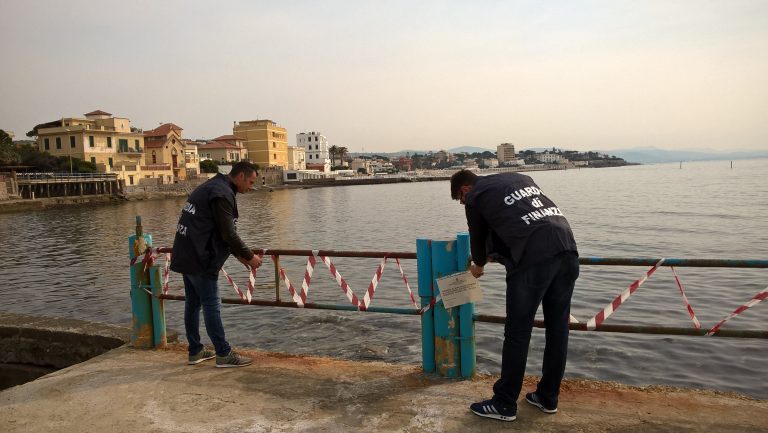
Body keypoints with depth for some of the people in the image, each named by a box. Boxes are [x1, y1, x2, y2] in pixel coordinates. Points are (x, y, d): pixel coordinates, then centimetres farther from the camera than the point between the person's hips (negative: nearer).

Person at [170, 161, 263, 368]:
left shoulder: (211, 187, 17)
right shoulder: (222, 193, -16)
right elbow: (228, 233, -19)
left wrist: (239, 254, 16)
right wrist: (249, 256, -7)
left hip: (186, 256, 10)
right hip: (200, 259, -10)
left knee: (193, 303, 15)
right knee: (212, 306, -3)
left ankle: (195, 351, 25)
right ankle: (224, 355, 5)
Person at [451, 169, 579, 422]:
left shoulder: (475, 197, 11)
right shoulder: (520, 178, 29)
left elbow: (478, 237, 22)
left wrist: (478, 265, 43)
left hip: (534, 257, -7)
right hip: (567, 249, 7)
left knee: (517, 333, 3)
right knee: (558, 329, 15)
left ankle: (504, 405, 15)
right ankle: (548, 398, 28)